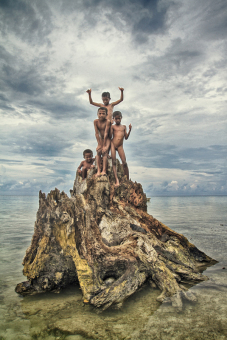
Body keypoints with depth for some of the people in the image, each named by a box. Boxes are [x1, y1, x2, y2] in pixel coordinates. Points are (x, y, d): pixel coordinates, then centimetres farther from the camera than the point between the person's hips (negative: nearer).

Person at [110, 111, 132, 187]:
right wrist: (109, 126, -15)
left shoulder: (124, 127, 17)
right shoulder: (112, 126, 7)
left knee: (124, 163, -4)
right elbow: (110, 136, -8)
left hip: (120, 146, 2)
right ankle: (117, 180, -10)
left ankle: (127, 180, 7)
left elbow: (126, 138, 13)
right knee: (114, 162, -9)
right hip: (113, 144, -2)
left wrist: (129, 130, 1)